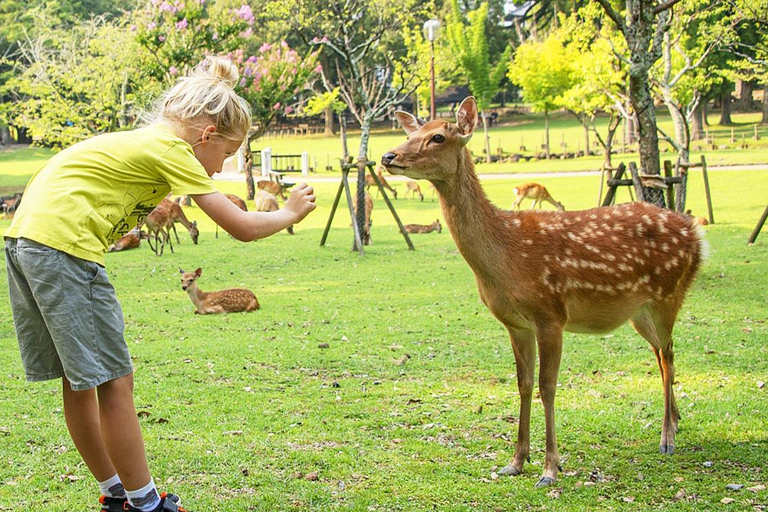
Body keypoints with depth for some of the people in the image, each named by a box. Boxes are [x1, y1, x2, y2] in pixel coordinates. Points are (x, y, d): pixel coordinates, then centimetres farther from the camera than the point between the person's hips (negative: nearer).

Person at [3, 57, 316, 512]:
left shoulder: (138, 142, 22)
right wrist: (291, 213, 13)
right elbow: (243, 228, -2)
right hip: (62, 245, -10)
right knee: (114, 381, -2)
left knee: (79, 381, 16)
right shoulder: (170, 149, -4)